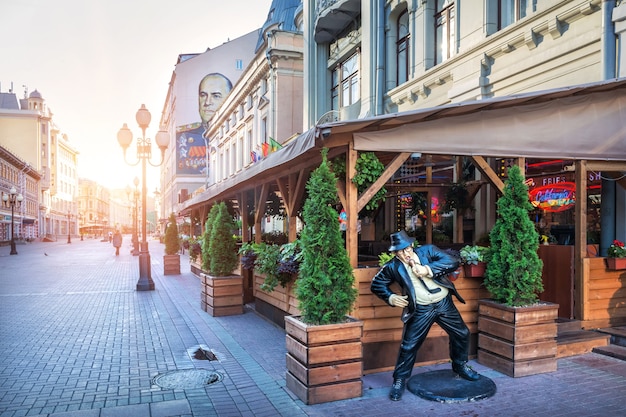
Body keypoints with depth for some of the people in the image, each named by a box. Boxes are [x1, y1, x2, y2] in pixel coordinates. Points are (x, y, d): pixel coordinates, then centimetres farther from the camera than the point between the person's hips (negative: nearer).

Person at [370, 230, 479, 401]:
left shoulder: (427, 251, -8)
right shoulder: (392, 267, -8)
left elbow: (453, 262, -17)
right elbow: (377, 284, 4)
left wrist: (428, 270, -28)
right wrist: (391, 297, -12)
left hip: (444, 303, 2)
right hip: (420, 310, -2)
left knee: (462, 334, 15)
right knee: (409, 346, -4)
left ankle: (460, 365, 42)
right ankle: (399, 380, 16)